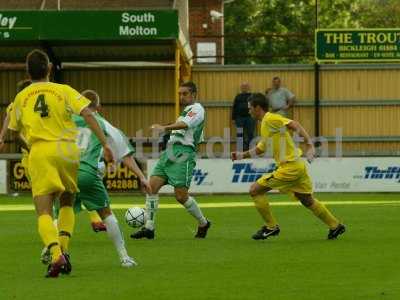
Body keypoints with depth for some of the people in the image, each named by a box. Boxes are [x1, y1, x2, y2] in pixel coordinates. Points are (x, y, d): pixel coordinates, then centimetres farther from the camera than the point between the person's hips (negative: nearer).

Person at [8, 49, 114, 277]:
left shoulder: (21, 98, 11)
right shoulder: (64, 90, 6)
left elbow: (14, 132, 20)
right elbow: (88, 115, -5)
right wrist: (105, 144, -5)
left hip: (39, 153, -1)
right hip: (67, 150, 1)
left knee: (44, 213, -4)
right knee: (67, 204, 22)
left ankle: (56, 255, -29)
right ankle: (64, 250, 4)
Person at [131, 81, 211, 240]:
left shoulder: (197, 109, -4)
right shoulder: (186, 111, 25)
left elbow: (185, 124, -23)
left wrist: (165, 128, -37)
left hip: (183, 153, -9)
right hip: (170, 151, 9)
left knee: (181, 196, -10)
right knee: (152, 186, -7)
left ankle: (203, 223, 13)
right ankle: (148, 227, -8)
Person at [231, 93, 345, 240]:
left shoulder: (270, 119, -12)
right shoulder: (265, 124, 18)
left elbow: (294, 125, -22)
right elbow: (260, 148, 30)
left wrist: (310, 145, -29)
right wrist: (242, 155, 25)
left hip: (289, 167, -10)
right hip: (297, 166, 10)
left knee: (255, 190, -4)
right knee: (307, 200, 20)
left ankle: (271, 227, 2)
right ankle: (335, 226, 27)